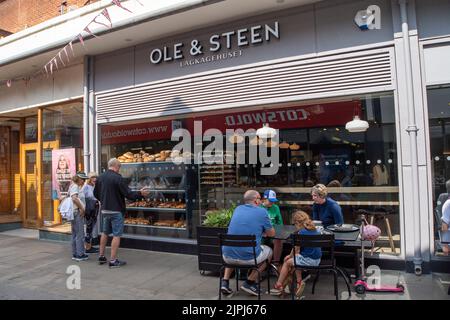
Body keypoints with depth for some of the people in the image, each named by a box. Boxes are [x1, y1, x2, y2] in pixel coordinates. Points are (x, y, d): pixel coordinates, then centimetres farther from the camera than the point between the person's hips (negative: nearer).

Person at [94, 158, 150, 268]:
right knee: (116, 235, 0)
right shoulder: (117, 178, -17)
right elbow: (128, 194, -19)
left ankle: (101, 256, 29)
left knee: (104, 233, 20)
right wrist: (140, 193, -6)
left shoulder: (100, 177, 3)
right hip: (116, 210, -7)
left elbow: (96, 193, 14)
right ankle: (113, 260, 3)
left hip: (104, 210, 7)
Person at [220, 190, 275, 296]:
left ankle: (225, 281, 24)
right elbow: (271, 234, 8)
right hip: (248, 257, -4)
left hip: (228, 257, 4)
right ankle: (249, 282, 16)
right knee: (269, 251, 26)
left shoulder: (237, 209, 12)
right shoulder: (262, 211, -3)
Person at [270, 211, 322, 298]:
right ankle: (299, 282, 22)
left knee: (287, 262, 12)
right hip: (317, 259, 8)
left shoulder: (301, 232, -15)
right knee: (295, 259, 28)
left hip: (309, 260, -8)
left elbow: (296, 249, -9)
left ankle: (278, 286, 22)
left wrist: (290, 256, 11)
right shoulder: (314, 230, 9)